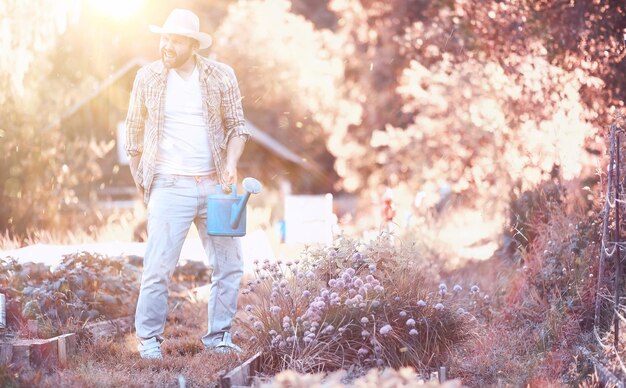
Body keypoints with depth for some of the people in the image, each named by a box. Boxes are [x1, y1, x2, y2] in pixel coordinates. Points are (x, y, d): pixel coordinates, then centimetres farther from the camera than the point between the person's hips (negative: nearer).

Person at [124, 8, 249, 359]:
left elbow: (237, 125, 8)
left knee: (230, 265, 4)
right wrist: (140, 180, 8)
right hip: (170, 186, -2)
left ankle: (219, 338, 17)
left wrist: (232, 162, -10)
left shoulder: (221, 76, 3)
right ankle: (149, 340, 5)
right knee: (158, 267, -8)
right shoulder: (148, 77, 3)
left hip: (214, 184, 2)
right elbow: (135, 131, 10)